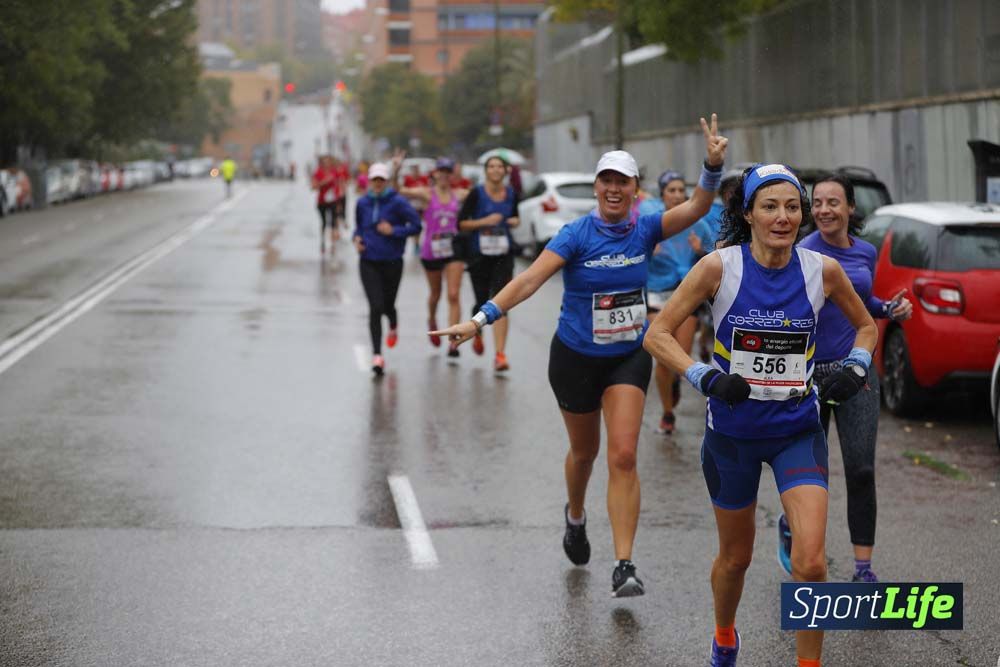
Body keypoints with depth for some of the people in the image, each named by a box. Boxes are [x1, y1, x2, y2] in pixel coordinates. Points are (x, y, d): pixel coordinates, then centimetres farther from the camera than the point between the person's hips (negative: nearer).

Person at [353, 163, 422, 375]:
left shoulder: (398, 202, -8)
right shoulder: (362, 203, 3)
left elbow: (416, 226, -7)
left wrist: (393, 231, -18)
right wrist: (357, 238, -1)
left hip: (392, 262, -1)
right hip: (369, 263, 1)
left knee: (387, 305, 12)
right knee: (375, 307, -11)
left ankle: (393, 326, 51)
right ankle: (377, 355, -10)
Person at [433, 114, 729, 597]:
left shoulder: (645, 230, -7)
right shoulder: (577, 235, -15)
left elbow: (696, 207, -20)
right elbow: (530, 279, -25)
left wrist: (712, 166, -38)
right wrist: (482, 318, -36)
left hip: (629, 357, 1)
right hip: (576, 357, -1)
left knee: (623, 456, -11)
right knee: (584, 451, 18)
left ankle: (624, 567, -12)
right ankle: (575, 516, 51)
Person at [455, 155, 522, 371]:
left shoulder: (511, 194, 4)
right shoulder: (477, 194, -6)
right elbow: (461, 223, -7)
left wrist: (515, 221, 0)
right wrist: (484, 221, -19)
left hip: (503, 254, 1)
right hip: (479, 254, -1)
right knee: (482, 301, 9)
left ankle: (500, 355, -15)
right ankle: (477, 334, 44)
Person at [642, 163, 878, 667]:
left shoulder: (823, 270, -7)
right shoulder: (719, 267, -13)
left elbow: (865, 325, 12)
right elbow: (657, 334, -9)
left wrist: (856, 367, -6)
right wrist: (705, 377, -22)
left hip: (798, 431, 0)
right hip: (732, 431, 0)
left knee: (811, 562, -16)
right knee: (735, 557, 17)